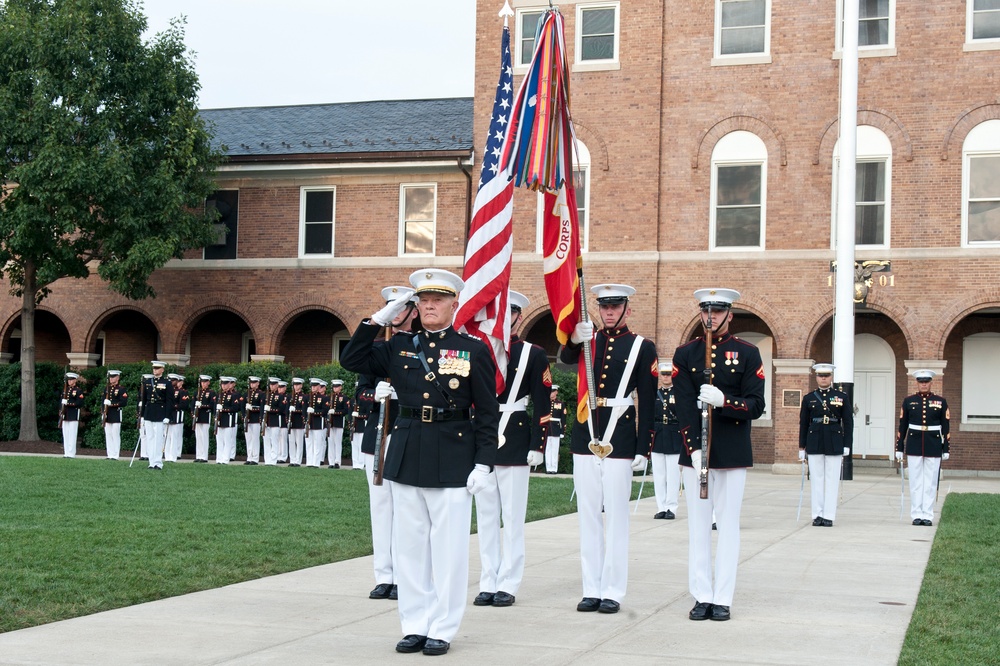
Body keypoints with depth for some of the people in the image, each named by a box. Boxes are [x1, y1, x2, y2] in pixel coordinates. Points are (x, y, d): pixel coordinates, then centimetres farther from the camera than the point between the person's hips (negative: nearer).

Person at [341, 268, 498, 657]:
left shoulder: (473, 350, 0)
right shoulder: (400, 347, 10)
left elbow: (487, 412, -1)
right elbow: (352, 361, 8)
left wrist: (483, 463, -8)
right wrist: (378, 319, 1)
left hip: (453, 460, -4)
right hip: (406, 457, 4)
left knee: (448, 548, 0)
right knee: (409, 545, 8)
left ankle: (441, 630, 9)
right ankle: (414, 626, 17)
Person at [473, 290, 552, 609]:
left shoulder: (533, 354, 0)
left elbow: (543, 405, -3)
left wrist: (537, 446, -10)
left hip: (515, 442, -4)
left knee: (513, 517, 1)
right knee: (485, 516, 7)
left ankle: (508, 585, 6)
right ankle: (487, 584, 13)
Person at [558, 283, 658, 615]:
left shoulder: (643, 348, 2)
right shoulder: (588, 340, 11)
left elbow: (647, 402, 0)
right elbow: (565, 359, -11)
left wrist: (642, 449, -5)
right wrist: (574, 340, -33)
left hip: (620, 438, -3)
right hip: (585, 436, 3)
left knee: (616, 517, -1)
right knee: (588, 516, 6)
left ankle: (612, 591, 5)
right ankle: (591, 590, 12)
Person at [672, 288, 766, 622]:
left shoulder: (748, 353, 3)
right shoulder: (685, 353, 6)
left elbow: (756, 406, -3)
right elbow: (683, 406, -2)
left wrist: (723, 402, -21)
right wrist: (693, 449, -13)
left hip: (733, 454, -1)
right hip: (694, 452, 1)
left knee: (728, 525, 2)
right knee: (698, 525, 4)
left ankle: (722, 598, 7)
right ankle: (702, 597, 10)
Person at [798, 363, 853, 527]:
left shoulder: (842, 397, 5)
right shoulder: (809, 398, 8)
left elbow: (848, 422, 3)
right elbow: (803, 423, 8)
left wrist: (847, 445, -3)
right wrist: (802, 447, 5)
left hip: (834, 444, -1)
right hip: (814, 444, 1)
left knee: (832, 480, 0)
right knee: (816, 480, 3)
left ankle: (829, 516, 4)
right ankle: (817, 515, 9)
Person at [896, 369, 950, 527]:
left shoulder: (940, 401, 4)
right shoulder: (909, 401, 5)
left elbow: (946, 427, 5)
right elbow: (902, 426, 6)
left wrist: (946, 449, 0)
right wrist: (899, 448, 3)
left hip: (934, 446, 0)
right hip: (914, 446, 0)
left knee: (931, 482, 2)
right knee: (915, 481, 3)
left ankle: (928, 516, 7)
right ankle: (916, 515, 8)